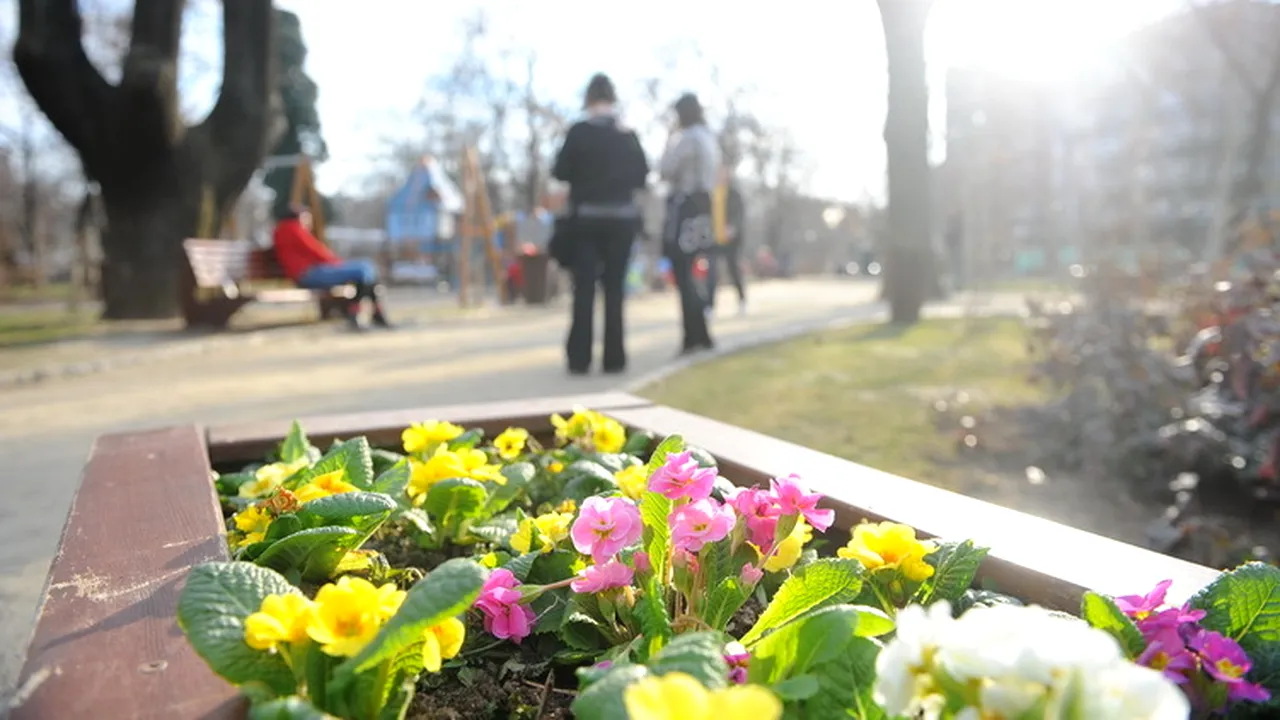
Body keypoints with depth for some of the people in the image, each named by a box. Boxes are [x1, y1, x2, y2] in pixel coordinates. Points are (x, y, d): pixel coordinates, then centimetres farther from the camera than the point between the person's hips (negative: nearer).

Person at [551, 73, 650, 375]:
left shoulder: (579, 132, -6)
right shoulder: (628, 134, 1)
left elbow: (560, 172, -5)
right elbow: (641, 177, 4)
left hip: (585, 217, -1)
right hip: (621, 218, 2)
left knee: (584, 287, 2)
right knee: (615, 287, 7)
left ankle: (579, 358, -1)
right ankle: (614, 358, 7)